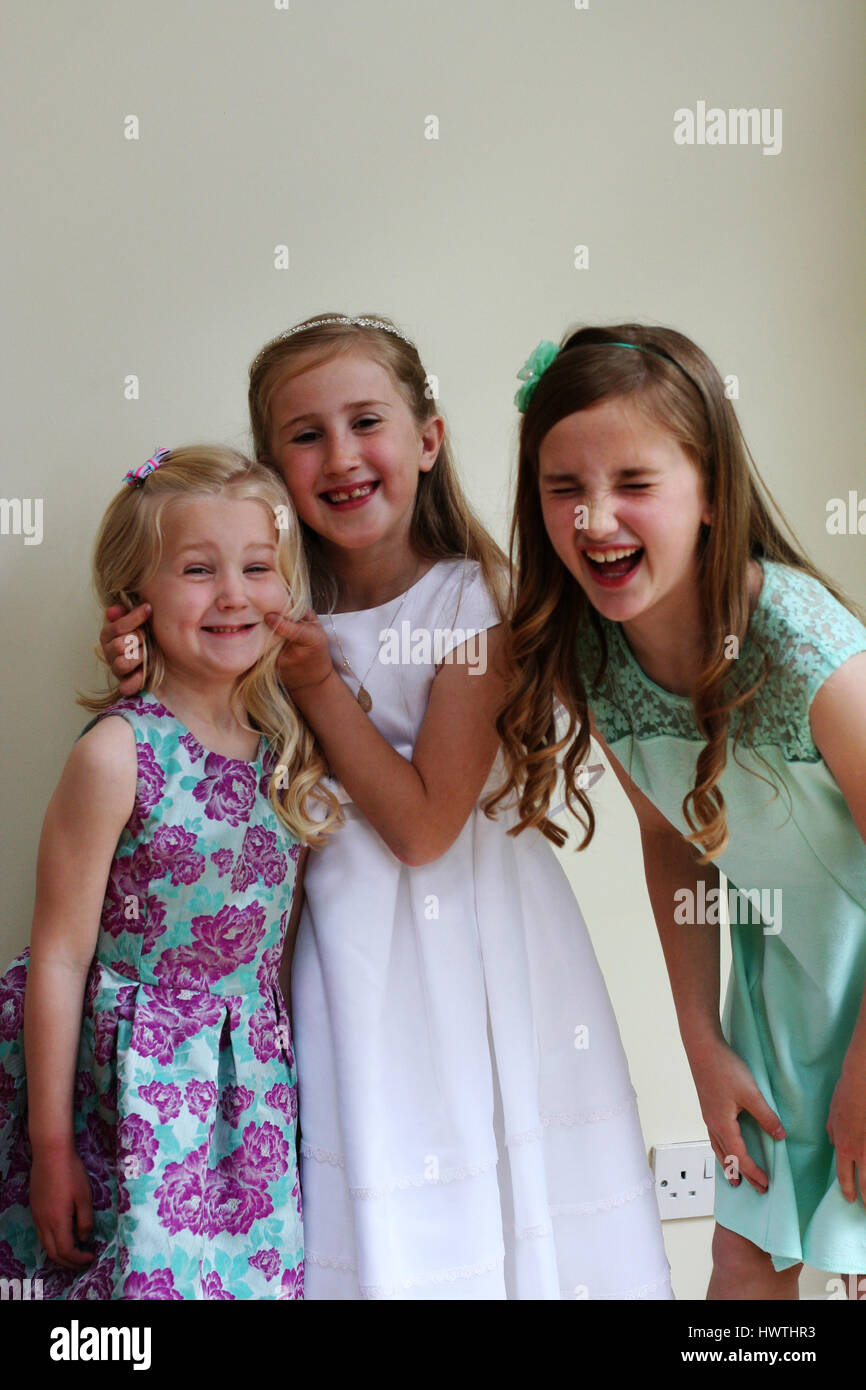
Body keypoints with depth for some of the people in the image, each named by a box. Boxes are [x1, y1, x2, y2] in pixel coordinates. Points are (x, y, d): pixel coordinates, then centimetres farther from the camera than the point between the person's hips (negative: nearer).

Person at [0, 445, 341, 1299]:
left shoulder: (286, 750, 2)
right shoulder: (119, 754, -16)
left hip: (253, 1087, 6)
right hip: (136, 1093, -5)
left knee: (255, 1272, 10)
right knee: (147, 1269, 1)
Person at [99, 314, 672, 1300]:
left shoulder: (473, 602, -12)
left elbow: (424, 827, -15)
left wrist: (318, 685, -15)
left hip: (463, 934, -3)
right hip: (342, 941, 3)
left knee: (487, 1202, 8)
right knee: (368, 1214, 10)